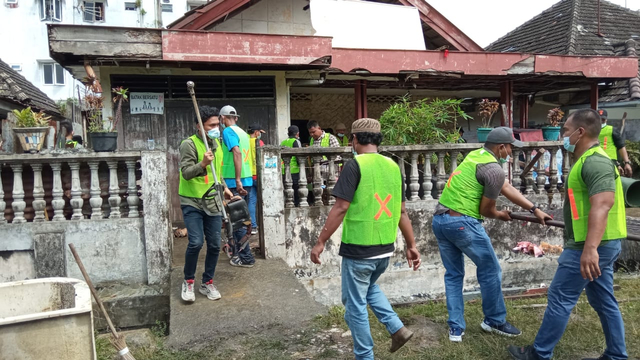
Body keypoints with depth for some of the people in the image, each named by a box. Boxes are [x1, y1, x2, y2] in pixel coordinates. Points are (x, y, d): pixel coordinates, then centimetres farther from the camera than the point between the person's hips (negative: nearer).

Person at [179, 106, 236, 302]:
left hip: (213, 203, 6)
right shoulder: (189, 144, -11)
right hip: (192, 202, -6)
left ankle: (207, 283, 24)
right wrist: (203, 164, -36)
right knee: (196, 242, -14)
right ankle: (188, 282, 10)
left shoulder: (217, 144, 12)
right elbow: (186, 172, -20)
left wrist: (223, 187, 20)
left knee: (214, 245, 4)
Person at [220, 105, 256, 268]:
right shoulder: (242, 132, 16)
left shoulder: (228, 131, -9)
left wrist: (237, 180, -26)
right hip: (247, 180, 8)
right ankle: (238, 250, 27)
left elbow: (237, 152, -24)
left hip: (235, 181, -8)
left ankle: (246, 257, 1)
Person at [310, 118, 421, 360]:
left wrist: (320, 242, -11)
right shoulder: (393, 166, 5)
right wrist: (411, 245, 16)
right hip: (385, 248, 7)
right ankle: (397, 328, 19)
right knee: (369, 288, 31)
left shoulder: (355, 165, -13)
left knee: (355, 304, 10)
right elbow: (401, 212, 9)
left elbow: (341, 208, -18)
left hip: (359, 248, -7)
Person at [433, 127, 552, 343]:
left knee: (453, 274, 15)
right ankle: (495, 321, 26)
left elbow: (507, 188, 18)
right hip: (462, 222, -9)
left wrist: (534, 209, 19)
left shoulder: (476, 155, 17)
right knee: (490, 270, 11)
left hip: (439, 220, 9)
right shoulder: (495, 168, -11)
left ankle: (455, 328, 18)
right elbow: (486, 210, -3)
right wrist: (501, 216, 19)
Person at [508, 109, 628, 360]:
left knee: (560, 298, -1)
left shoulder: (594, 162, -19)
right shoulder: (590, 160, 16)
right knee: (603, 301, 17)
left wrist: (589, 249, -38)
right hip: (600, 244, 11)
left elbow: (602, 205, -31)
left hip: (591, 246, -10)